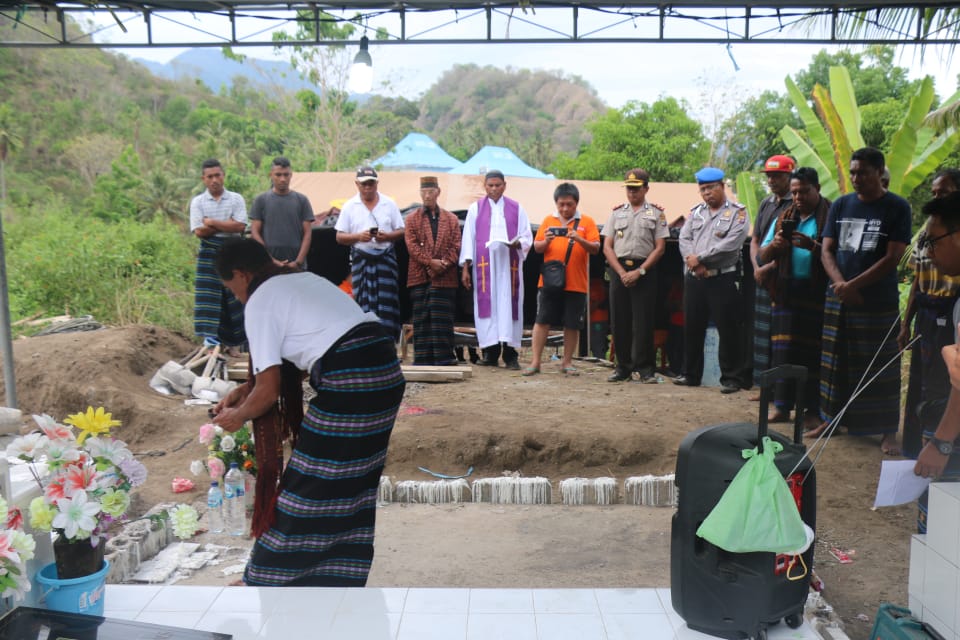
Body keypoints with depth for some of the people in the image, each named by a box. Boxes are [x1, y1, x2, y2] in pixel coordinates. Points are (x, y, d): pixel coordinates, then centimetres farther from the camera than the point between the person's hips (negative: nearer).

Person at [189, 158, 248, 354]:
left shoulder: (236, 199, 5)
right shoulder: (197, 202, 6)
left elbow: (240, 226, -8)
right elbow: (199, 232, -6)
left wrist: (212, 222, -8)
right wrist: (227, 225, -6)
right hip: (209, 252, 0)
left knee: (233, 296, 3)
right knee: (208, 294, -9)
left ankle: (234, 342, 11)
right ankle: (210, 337, -9)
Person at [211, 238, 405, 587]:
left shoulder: (259, 302, -1)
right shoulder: (303, 278, 24)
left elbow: (269, 391, -2)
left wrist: (238, 415, 17)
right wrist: (247, 388, 32)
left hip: (349, 384, -8)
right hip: (386, 372, 9)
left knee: (308, 484, 7)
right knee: (353, 481, 19)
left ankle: (268, 578, 24)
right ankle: (341, 576, 31)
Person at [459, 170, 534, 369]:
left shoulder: (516, 209, 12)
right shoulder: (475, 208, 11)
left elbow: (527, 237, 9)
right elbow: (468, 239, 7)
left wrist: (517, 243, -14)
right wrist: (465, 267, 0)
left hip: (509, 265, 0)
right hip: (485, 265, 0)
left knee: (509, 305, -4)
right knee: (486, 305, -5)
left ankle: (510, 354, -2)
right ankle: (490, 352, -1)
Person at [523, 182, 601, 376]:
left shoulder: (587, 222, 4)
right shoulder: (548, 221, 9)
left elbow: (595, 249, -3)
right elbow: (537, 247, 8)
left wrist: (580, 239, -20)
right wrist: (546, 241, -13)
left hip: (576, 284, -1)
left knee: (572, 325, 5)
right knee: (542, 321, 0)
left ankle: (567, 362, 17)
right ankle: (535, 362, 5)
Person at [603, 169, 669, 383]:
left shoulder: (656, 213, 7)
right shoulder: (617, 212, 14)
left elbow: (660, 248, 0)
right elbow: (607, 247, 9)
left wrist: (639, 271, -10)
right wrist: (621, 272, -4)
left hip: (644, 271, -3)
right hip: (619, 269, 3)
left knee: (643, 322, -4)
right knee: (619, 320, 5)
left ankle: (645, 368, 3)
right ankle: (623, 367, 14)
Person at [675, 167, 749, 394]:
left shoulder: (737, 212, -1)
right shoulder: (696, 211, 16)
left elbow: (730, 245, -14)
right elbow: (684, 239, 4)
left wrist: (700, 258, -13)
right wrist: (692, 262, -13)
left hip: (723, 280, -5)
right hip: (694, 279, 5)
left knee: (728, 330, -2)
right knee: (692, 328, 11)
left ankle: (731, 378, 7)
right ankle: (690, 374, 23)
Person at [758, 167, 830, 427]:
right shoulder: (784, 217, 14)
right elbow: (763, 256, 13)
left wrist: (813, 246, -24)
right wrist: (774, 245, -8)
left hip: (817, 293, -4)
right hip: (786, 291, 4)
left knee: (813, 351, -3)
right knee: (783, 349, 4)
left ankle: (812, 410, 6)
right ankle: (782, 406, 11)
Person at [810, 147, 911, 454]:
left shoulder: (897, 207, -3)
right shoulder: (840, 205, 8)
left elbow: (892, 257, -10)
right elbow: (827, 250, 5)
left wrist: (853, 285, -15)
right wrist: (840, 283, -12)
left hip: (879, 302, -3)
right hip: (837, 300, 4)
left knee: (881, 367, 1)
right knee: (835, 362, 9)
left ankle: (888, 431, 10)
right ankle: (831, 418, 22)